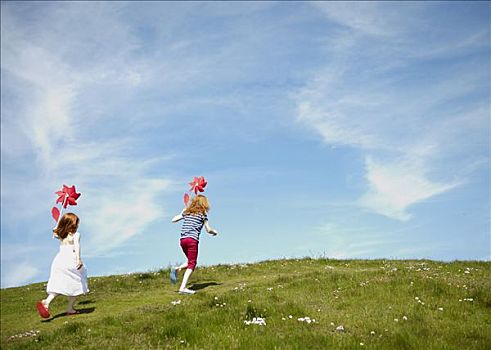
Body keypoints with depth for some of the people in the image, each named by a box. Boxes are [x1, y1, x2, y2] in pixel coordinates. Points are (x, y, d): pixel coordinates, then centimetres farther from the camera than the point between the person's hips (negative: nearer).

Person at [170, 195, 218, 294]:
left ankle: (177, 269, -4)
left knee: (191, 262, 21)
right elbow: (208, 230, 6)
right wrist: (214, 232, 28)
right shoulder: (203, 213, 6)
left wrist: (182, 213, 32)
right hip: (192, 239, -5)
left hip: (182, 239, 6)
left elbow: (173, 220, 16)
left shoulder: (186, 211, 17)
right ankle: (183, 287, -15)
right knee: (192, 264, -4)